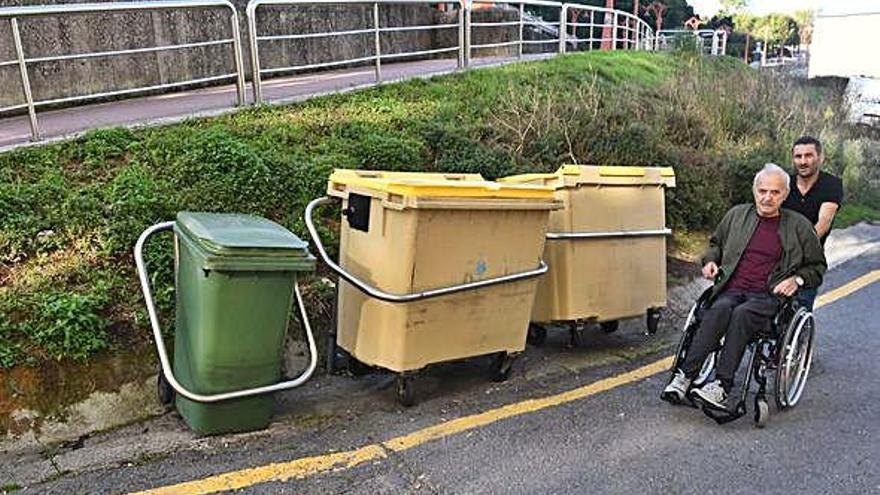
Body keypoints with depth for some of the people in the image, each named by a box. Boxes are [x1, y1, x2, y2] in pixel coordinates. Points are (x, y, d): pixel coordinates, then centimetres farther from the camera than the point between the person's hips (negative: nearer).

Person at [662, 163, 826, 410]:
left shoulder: (799, 226, 10)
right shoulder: (737, 214, 15)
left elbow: (817, 267, 19)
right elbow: (716, 242, 32)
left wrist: (797, 279, -1)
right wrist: (710, 260, 11)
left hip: (768, 296, -2)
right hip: (731, 289, 2)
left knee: (741, 314, -35)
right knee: (719, 309, -33)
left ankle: (721, 386, -40)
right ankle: (684, 377, -39)